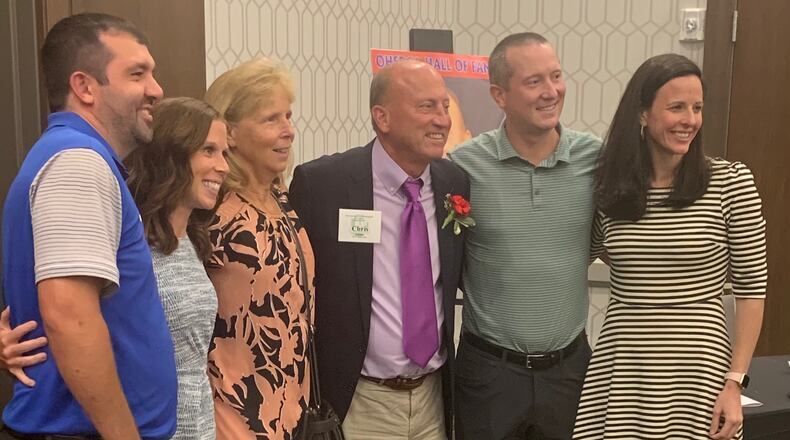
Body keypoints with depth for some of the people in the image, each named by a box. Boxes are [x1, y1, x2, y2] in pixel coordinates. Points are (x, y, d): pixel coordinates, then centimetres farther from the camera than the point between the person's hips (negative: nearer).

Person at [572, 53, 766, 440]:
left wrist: (735, 382, -7)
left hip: (697, 372, -2)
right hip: (620, 370, 2)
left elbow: (750, 289, -3)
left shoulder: (731, 183, -5)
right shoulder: (609, 187, 1)